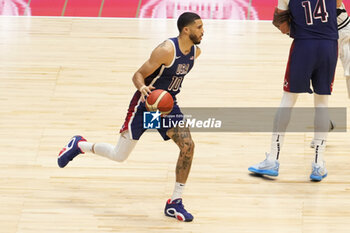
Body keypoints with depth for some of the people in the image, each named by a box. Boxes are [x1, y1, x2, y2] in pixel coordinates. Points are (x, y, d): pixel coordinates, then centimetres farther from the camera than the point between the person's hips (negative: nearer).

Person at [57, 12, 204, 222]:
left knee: (188, 146, -15)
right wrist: (142, 87, -40)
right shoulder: (167, 50, -25)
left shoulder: (195, 52, -2)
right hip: (145, 103, -6)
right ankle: (78, 145, 29)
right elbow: (139, 75, -21)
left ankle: (175, 203, -5)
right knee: (120, 155, 2)